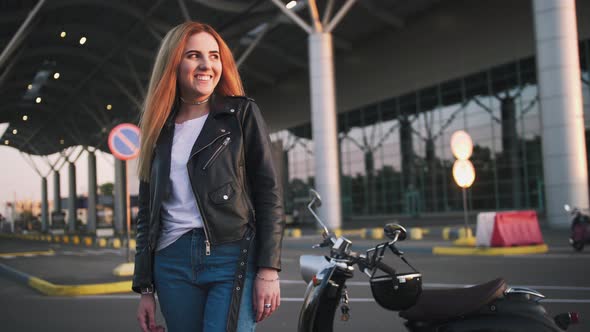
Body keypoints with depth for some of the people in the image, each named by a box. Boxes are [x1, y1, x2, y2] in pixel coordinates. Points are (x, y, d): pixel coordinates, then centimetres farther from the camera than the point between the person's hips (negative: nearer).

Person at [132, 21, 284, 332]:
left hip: (233, 259, -4)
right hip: (172, 264, 4)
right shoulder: (158, 129, 15)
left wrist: (268, 269, -10)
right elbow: (147, 213, 15)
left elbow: (269, 194, -1)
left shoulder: (242, 114, 5)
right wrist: (145, 288, 12)